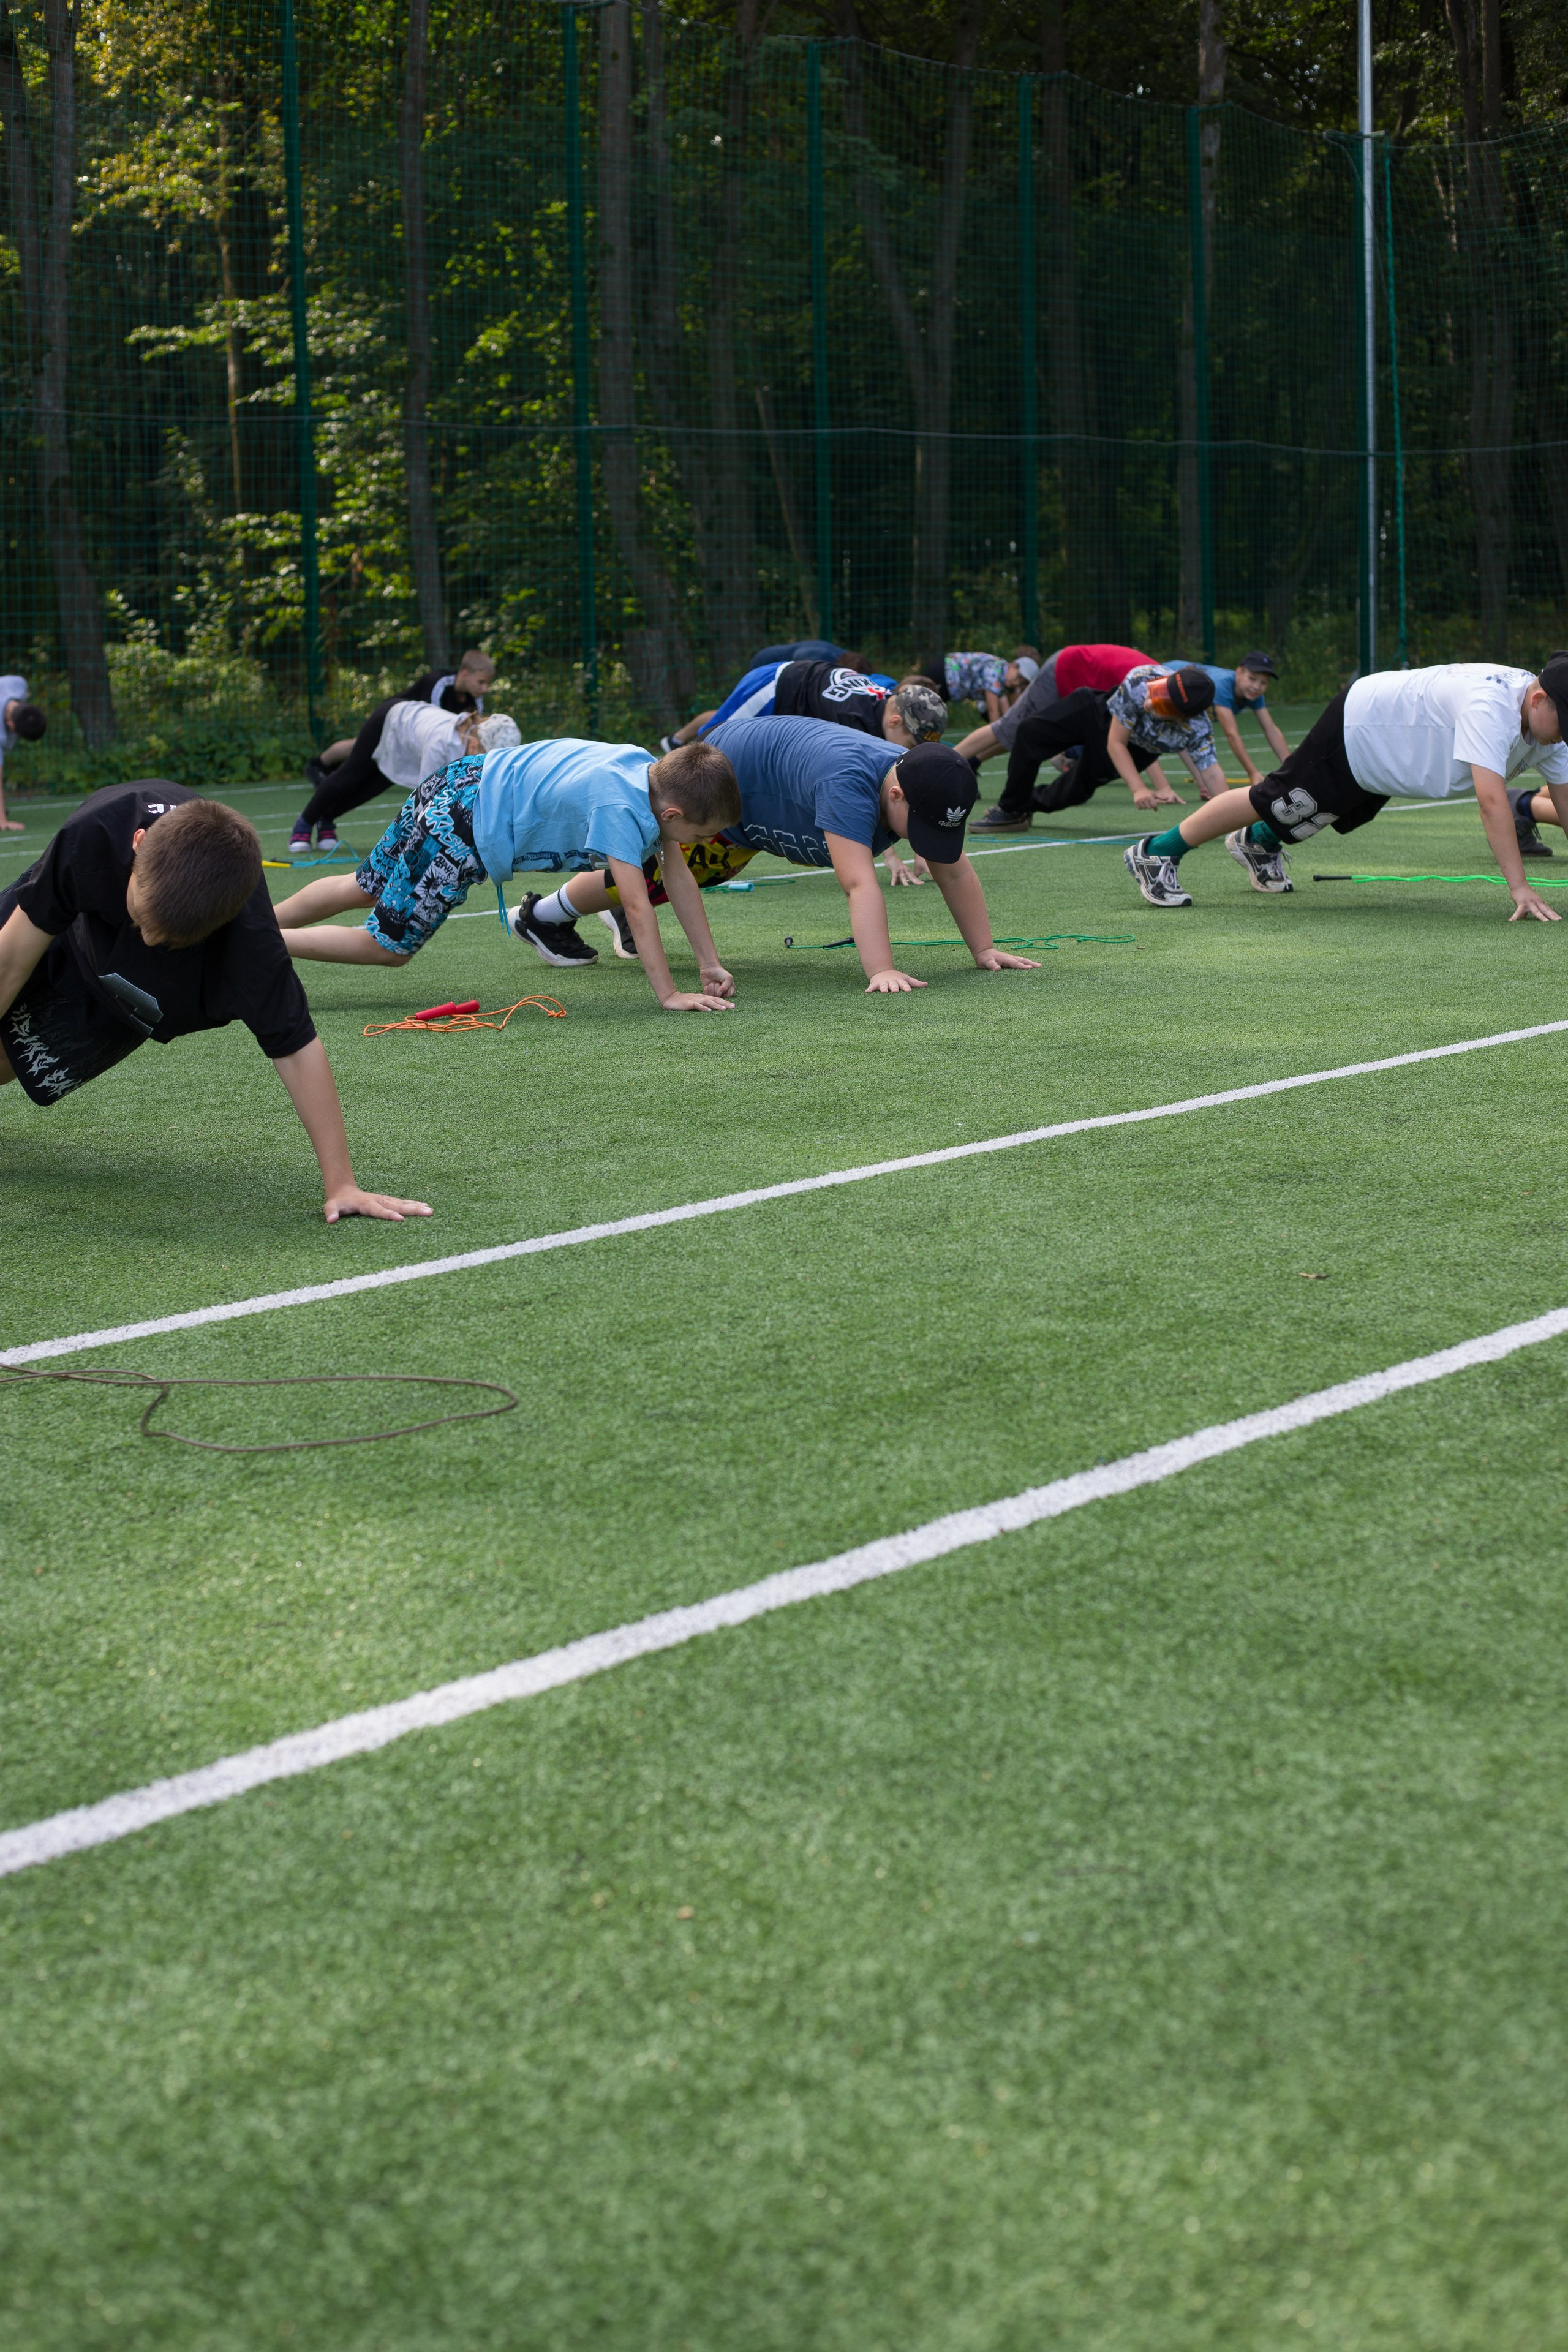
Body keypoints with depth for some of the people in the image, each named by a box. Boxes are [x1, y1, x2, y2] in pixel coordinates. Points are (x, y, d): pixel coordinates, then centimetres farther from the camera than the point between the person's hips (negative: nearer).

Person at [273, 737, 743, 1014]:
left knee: (366, 889, 26)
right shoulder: (621, 810, -30)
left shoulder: (657, 774, -6)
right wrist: (669, 996, -34)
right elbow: (637, 906, -34)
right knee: (388, 947, 4)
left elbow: (678, 877, 0)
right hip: (461, 833, -9)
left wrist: (710, 965, -1)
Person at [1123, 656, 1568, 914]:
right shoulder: (1490, 707, -40)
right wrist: (1518, 886, -51)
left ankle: (1258, 843, 58)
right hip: (1356, 727, -8)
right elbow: (1491, 799, -48)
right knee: (1271, 802, 3)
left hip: (1384, 755, 8)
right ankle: (1157, 853, 18)